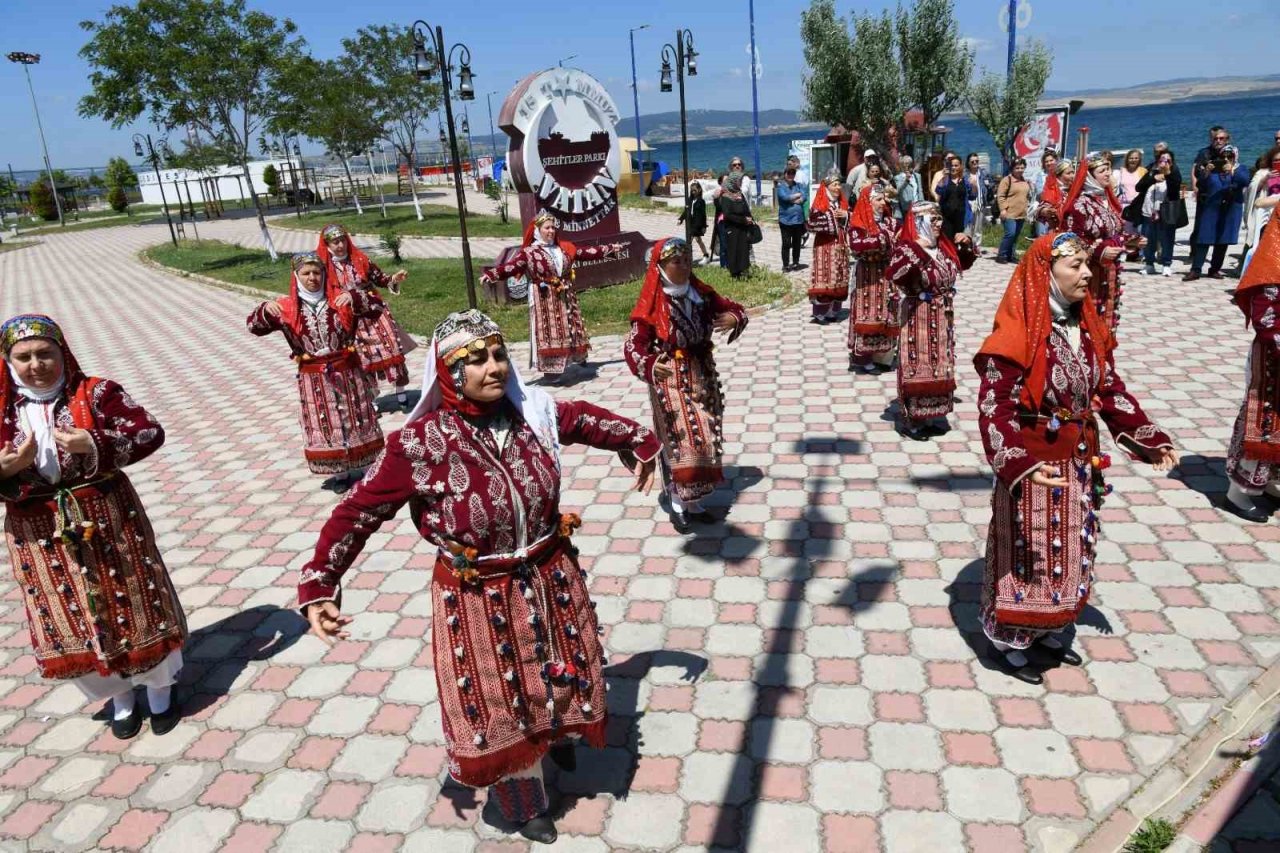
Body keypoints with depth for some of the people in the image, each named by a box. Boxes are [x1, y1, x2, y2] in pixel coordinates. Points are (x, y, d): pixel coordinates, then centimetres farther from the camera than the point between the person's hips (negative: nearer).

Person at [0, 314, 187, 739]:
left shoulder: (96, 392, -7)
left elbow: (151, 432, -13)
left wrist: (94, 444, -26)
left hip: (107, 518, -2)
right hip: (40, 533, 3)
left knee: (135, 605, 8)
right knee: (69, 621, 11)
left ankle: (160, 690, 29)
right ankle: (119, 697, 32)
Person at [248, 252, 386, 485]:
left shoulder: (341, 298, -5)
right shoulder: (287, 307, -3)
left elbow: (377, 307, -9)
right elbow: (254, 326, 1)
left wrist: (354, 298, -27)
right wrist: (265, 310, -20)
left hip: (347, 371, 0)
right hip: (313, 378, 1)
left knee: (356, 420, 11)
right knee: (324, 427, 7)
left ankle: (371, 466, 26)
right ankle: (340, 473, 22)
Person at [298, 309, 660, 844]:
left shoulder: (533, 412, -12)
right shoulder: (421, 443, -23)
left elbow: (585, 419, 9)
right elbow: (358, 512, -16)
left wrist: (638, 442, 18)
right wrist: (318, 587, -20)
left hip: (552, 579, 4)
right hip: (479, 600, -4)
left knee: (565, 677, 27)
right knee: (499, 710, 16)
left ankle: (558, 733, 64)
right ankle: (524, 805, 46)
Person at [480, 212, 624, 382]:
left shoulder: (565, 248, 9)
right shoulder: (528, 252, -9)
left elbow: (587, 253, 16)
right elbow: (511, 266, -20)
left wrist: (611, 248, 18)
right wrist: (491, 274, -37)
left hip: (565, 297, 6)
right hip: (544, 300, -6)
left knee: (567, 332, 11)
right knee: (548, 335, -6)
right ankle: (551, 370, 0)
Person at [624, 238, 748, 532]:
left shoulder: (701, 293, 1)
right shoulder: (652, 304, -15)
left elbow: (734, 309, 10)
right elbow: (633, 345, -20)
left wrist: (734, 318, -15)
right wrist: (648, 365, -40)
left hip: (703, 376, 6)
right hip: (671, 382, -6)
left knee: (705, 439, 11)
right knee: (679, 442, -4)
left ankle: (694, 502, 26)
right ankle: (678, 506, 14)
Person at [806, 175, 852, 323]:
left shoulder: (843, 203, 12)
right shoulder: (819, 205, -7)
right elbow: (811, 225, -14)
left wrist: (846, 215, -4)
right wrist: (829, 218, -16)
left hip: (840, 245, 6)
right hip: (824, 245, -6)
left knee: (838, 277, 7)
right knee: (824, 276, -9)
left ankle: (833, 311, 15)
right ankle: (820, 313, -4)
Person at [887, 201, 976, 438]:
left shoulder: (944, 246, 7)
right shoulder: (907, 247, -16)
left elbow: (964, 264, 25)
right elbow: (893, 275, -34)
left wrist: (965, 245, 6)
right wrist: (917, 251, -35)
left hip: (943, 318, 8)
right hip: (918, 317, -8)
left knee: (939, 366, 13)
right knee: (917, 366, -1)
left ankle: (931, 415, 25)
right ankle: (910, 419, 10)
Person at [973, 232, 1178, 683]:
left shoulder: (1087, 326, 2)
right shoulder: (1017, 334, -21)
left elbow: (1110, 390, 11)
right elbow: (993, 407, -24)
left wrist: (1150, 440, 7)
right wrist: (1019, 463, -35)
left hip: (1080, 463, 7)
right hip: (1034, 467, -7)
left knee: (1069, 555, 20)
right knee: (1027, 556, 7)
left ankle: (1047, 630, 40)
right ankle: (1010, 641, 26)